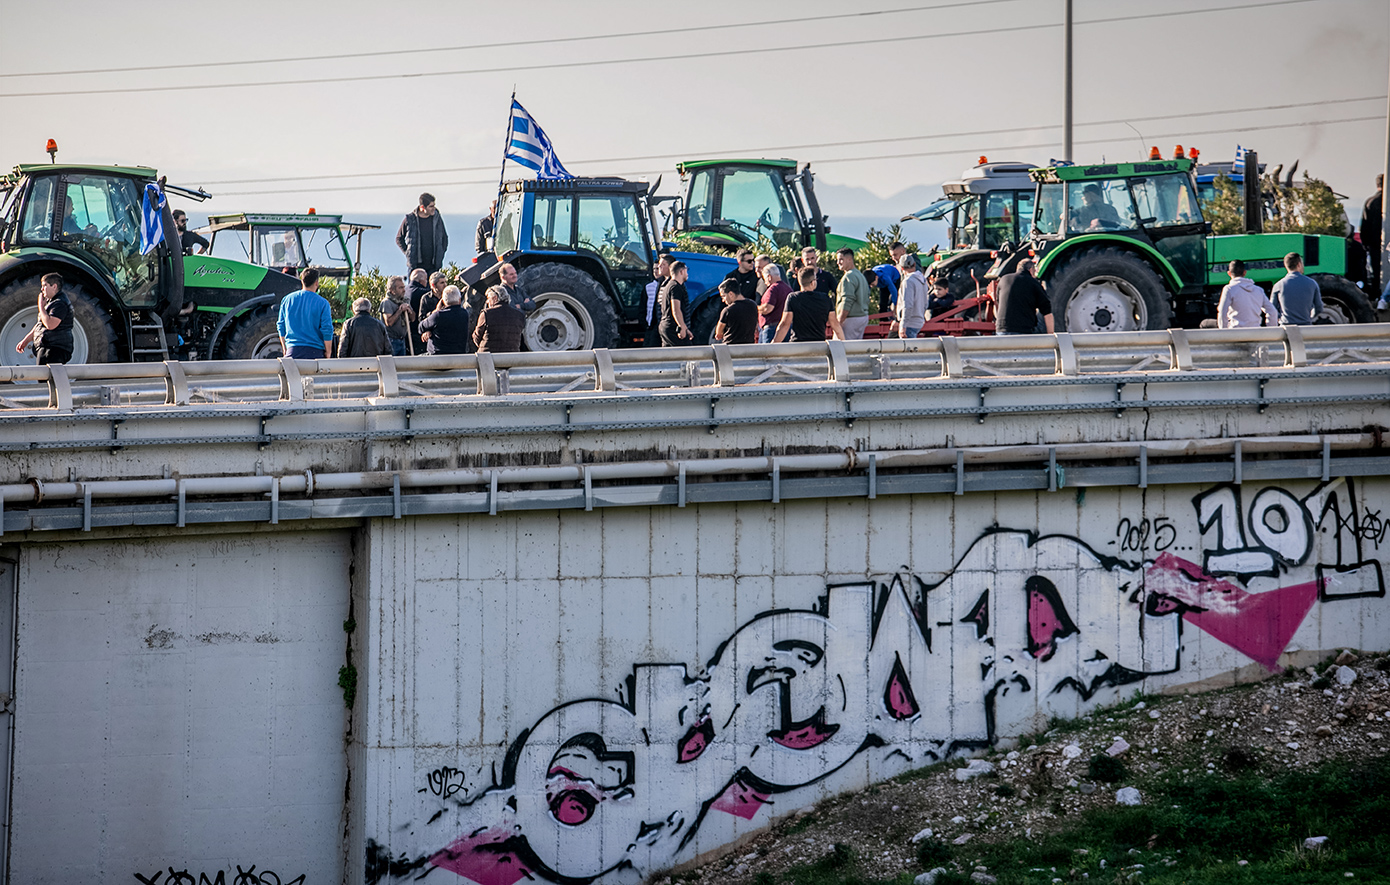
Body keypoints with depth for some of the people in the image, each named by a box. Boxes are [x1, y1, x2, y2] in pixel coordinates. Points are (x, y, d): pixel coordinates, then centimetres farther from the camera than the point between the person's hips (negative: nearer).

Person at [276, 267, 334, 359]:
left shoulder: (287, 299, 8)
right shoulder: (322, 303, -3)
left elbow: (280, 326, 12)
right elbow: (327, 330, -5)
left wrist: (285, 350, 20)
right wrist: (327, 353, 4)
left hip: (292, 351, 3)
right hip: (314, 351, -3)